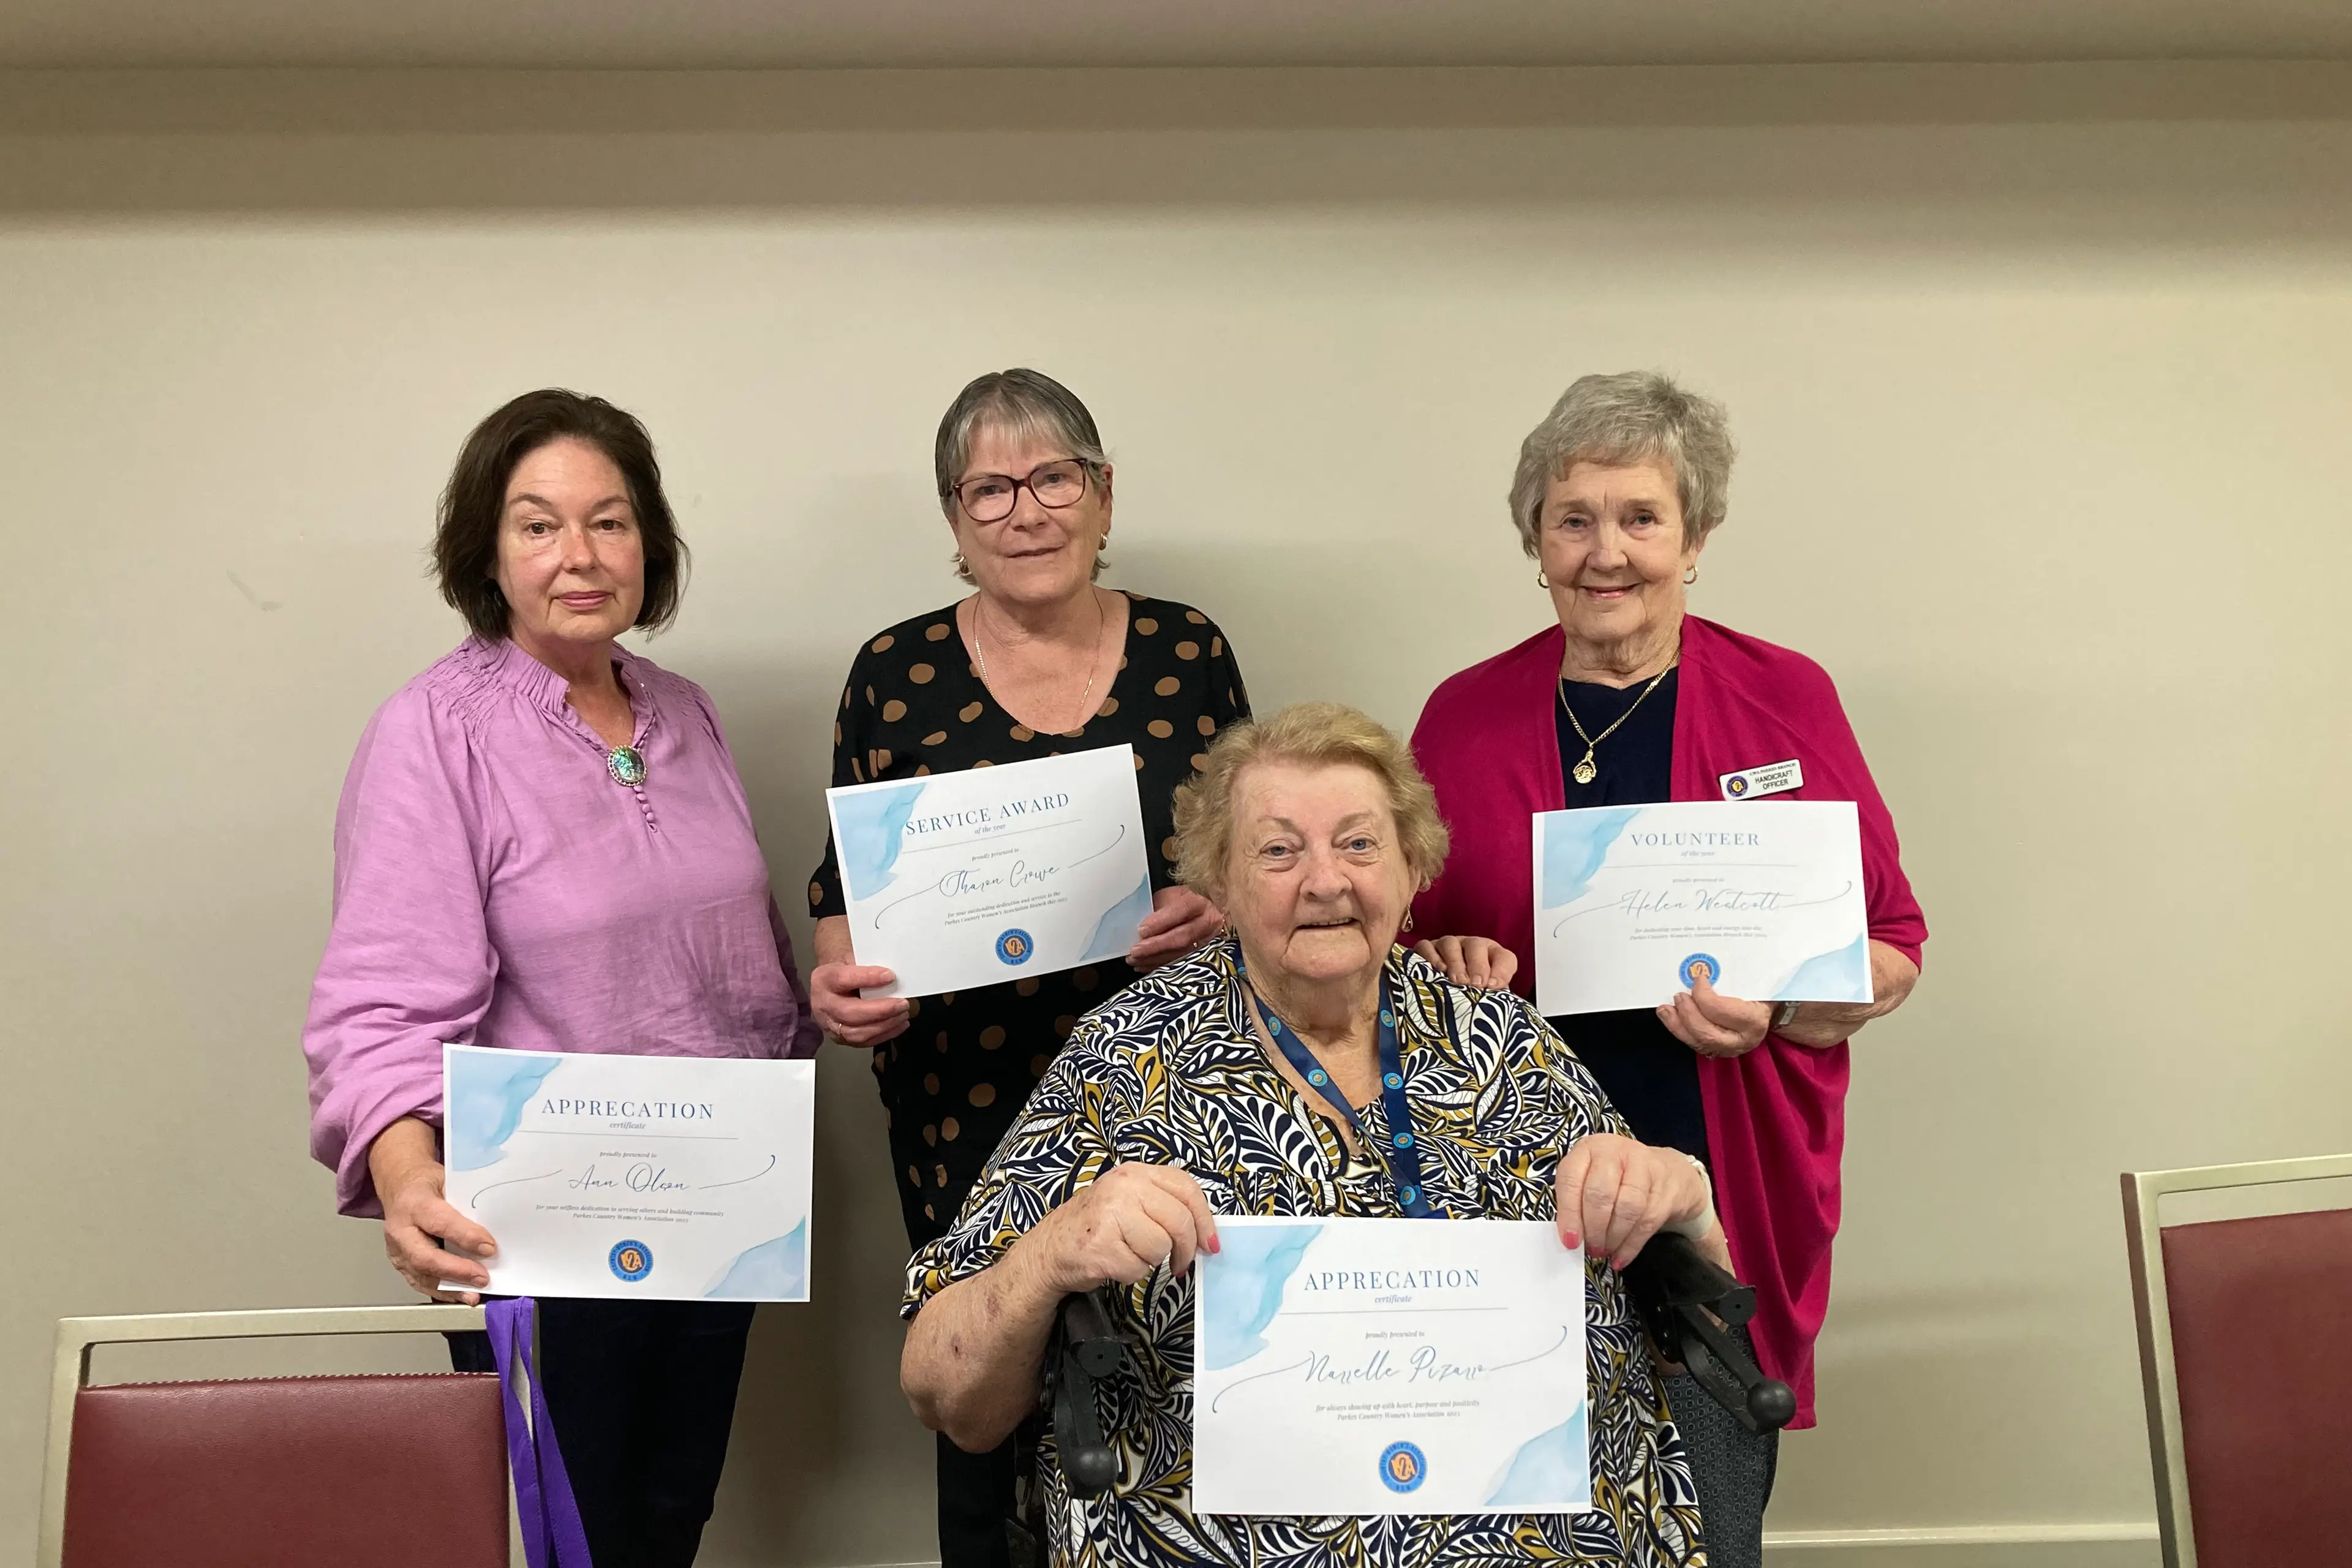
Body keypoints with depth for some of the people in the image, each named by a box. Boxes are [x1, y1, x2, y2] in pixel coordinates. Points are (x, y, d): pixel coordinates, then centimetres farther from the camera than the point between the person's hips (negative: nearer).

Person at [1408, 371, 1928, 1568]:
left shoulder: (1787, 700, 1)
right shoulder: (1464, 715, 4)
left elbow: (1891, 952, 3)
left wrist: (1772, 1014, -15)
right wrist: (1447, 971, -9)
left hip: (1723, 1196, 0)